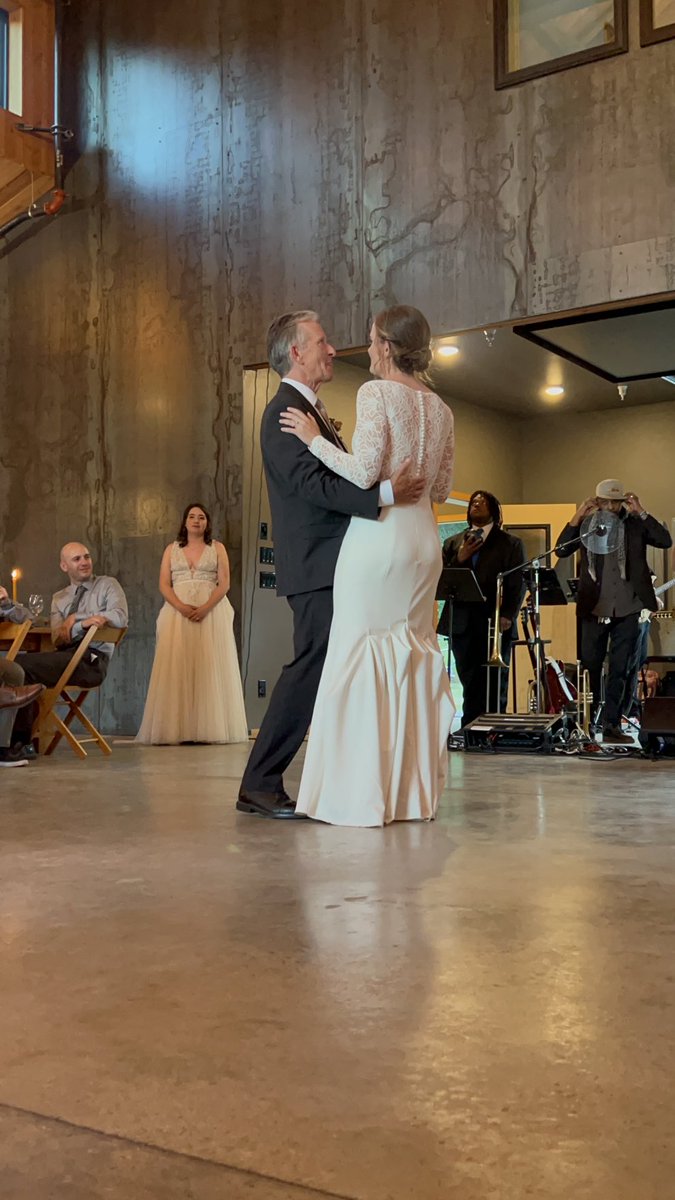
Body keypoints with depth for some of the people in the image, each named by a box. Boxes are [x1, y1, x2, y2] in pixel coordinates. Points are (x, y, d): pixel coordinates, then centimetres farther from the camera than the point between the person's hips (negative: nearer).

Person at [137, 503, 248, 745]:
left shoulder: (217, 548, 11)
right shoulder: (172, 549, 14)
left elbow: (224, 583, 1)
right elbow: (164, 584, 4)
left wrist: (206, 607, -15)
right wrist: (182, 607, -14)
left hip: (211, 612, -1)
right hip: (178, 613, 1)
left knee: (209, 668, -7)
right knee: (177, 667, -6)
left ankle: (210, 728, -7)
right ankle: (175, 730, -8)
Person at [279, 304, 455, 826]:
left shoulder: (376, 392, -6)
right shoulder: (440, 408, 14)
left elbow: (364, 473, -15)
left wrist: (314, 437, -4)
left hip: (378, 533, -7)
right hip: (423, 535, 7)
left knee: (360, 656, -2)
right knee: (413, 656, 10)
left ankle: (363, 794, -2)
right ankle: (414, 792, 13)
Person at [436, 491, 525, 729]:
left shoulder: (511, 544, 9)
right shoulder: (453, 544, 18)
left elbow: (518, 584, 0)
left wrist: (508, 615, -13)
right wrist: (460, 558, -5)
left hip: (495, 624, -2)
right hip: (462, 625, 2)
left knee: (495, 687, -1)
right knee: (470, 687, 2)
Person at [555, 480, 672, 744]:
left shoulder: (635, 524, 5)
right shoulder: (587, 525, 3)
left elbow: (666, 541, -7)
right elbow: (561, 551, -7)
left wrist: (641, 513, -13)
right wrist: (577, 517, -15)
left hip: (627, 610, 1)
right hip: (594, 608, -1)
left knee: (619, 671, 5)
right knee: (590, 667, 6)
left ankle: (611, 725, 11)